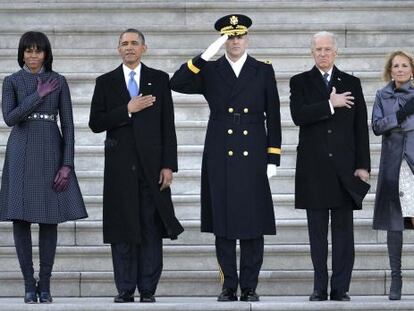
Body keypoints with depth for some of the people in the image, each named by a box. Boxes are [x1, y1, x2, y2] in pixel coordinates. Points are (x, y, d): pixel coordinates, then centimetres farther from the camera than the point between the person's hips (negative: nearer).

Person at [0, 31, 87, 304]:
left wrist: (67, 164, -6)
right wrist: (38, 95, -13)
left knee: (49, 219, 0)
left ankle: (45, 284, 7)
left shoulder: (59, 81, 6)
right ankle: (29, 284, 6)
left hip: (51, 152, 1)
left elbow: (68, 124, 2)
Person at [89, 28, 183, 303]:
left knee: (152, 229, -1)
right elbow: (96, 123, 1)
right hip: (120, 166, 0)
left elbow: (168, 126, 4)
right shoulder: (106, 82, 9)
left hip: (151, 165, 0)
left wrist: (168, 165, -4)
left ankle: (148, 290, 4)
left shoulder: (159, 79, 8)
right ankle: (125, 290, 7)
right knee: (122, 230, 2)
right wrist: (127, 110, -11)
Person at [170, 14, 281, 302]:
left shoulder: (263, 71, 8)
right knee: (223, 223, 2)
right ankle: (229, 286, 9)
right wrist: (206, 55, -16)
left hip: (253, 158, 0)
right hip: (220, 159, 0)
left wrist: (273, 158, 0)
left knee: (253, 224, 0)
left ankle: (250, 287, 7)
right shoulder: (209, 71, 7)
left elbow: (273, 116, 6)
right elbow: (177, 84, -10)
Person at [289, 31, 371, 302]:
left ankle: (341, 288, 3)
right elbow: (299, 116, -10)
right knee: (318, 231, 4)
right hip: (314, 168, 0)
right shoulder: (300, 82, 7)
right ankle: (320, 288, 8)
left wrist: (363, 165, 1)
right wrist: (330, 105, -15)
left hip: (344, 167, 1)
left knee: (343, 230, 0)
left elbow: (361, 127, 7)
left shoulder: (351, 83, 10)